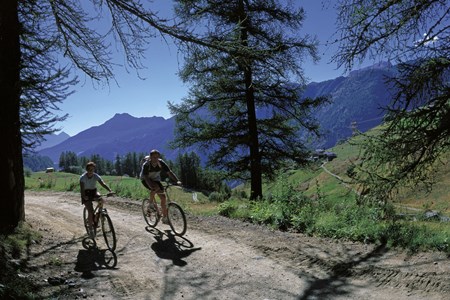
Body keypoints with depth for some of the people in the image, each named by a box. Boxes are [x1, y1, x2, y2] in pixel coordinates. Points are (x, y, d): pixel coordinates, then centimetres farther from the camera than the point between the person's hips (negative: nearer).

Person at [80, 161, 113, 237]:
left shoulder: (96, 176, -14)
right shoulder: (83, 177, -21)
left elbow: (103, 184, -26)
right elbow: (82, 188, -30)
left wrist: (110, 191, -42)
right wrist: (84, 196, -48)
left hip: (93, 191, 3)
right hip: (86, 193, -3)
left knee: (101, 199, -28)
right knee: (90, 211, -16)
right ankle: (91, 228, -4)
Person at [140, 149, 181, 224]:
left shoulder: (161, 163, -22)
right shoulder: (146, 165, -30)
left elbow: (169, 172, -26)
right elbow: (146, 177, -38)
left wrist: (177, 181, -41)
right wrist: (151, 185, -55)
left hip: (156, 179, 4)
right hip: (145, 180, -4)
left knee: (163, 197, -8)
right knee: (155, 188, -36)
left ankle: (165, 218, 2)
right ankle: (151, 202, -9)